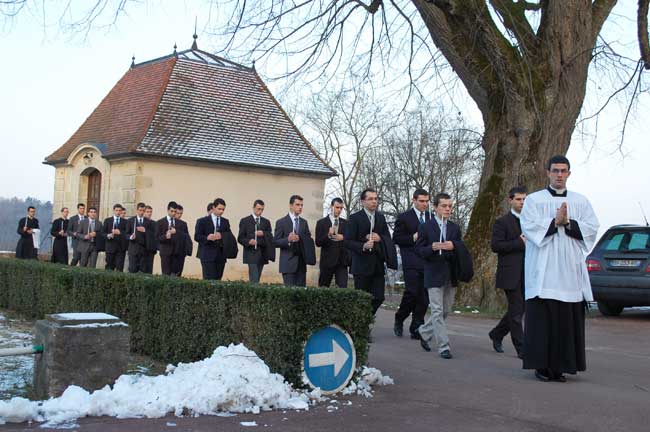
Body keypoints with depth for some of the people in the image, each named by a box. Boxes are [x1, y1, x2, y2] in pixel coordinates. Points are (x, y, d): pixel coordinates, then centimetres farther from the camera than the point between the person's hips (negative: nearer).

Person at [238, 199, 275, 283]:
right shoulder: (245, 221, 4)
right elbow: (240, 238, 1)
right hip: (251, 254, -4)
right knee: (254, 280, -12)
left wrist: (263, 234, -13)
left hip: (262, 255, 4)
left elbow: (270, 238, 7)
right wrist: (248, 241, -19)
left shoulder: (266, 222, 14)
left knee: (257, 279, 4)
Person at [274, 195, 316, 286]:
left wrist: (299, 238, -10)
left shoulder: (304, 223, 15)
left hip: (301, 263, 5)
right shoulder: (281, 222, 0)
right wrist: (288, 240, -22)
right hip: (288, 264, -5)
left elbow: (309, 241, 11)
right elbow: (275, 242, -4)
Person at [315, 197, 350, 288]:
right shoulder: (321, 223, 1)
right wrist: (328, 235, -22)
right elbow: (318, 243, -5)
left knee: (343, 289, -9)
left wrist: (343, 238, -12)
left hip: (342, 261, 2)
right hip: (327, 261, -2)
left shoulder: (345, 223, 11)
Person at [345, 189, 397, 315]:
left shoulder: (381, 217, 13)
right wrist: (363, 246, -25)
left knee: (378, 298, 1)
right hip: (362, 266, -5)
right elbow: (348, 242, -8)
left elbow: (388, 238, 13)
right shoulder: (355, 218, -4)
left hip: (378, 265, 5)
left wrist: (380, 238, -9)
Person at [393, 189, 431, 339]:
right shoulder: (404, 218, 2)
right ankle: (399, 320, 12)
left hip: (428, 263, 4)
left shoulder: (432, 218, 15)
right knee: (412, 292, -12)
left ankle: (416, 329, 9)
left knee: (424, 297, 1)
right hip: (411, 263, -4)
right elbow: (396, 239, -1)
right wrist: (413, 238, -13)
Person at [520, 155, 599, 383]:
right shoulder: (534, 200, 6)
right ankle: (542, 365, 3)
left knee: (568, 318, 0)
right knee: (542, 317, -4)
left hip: (570, 270, 2)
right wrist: (555, 221, -13)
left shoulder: (581, 201, 13)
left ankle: (561, 365, 8)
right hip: (543, 272, -2)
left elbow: (591, 228, 3)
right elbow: (529, 227, -6)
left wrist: (568, 223, -10)